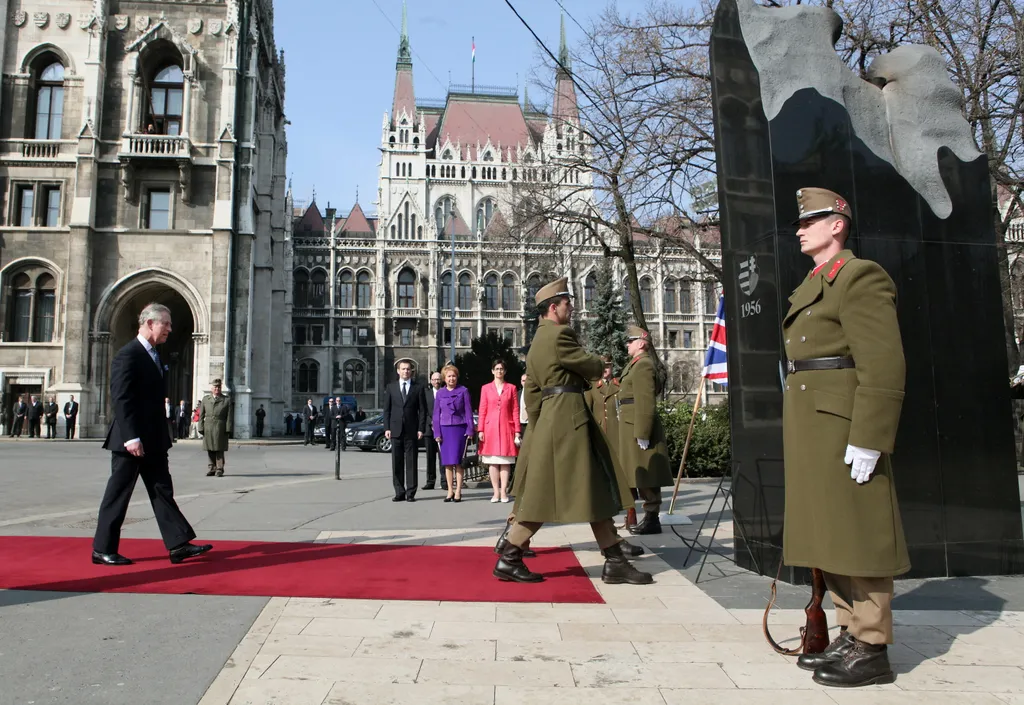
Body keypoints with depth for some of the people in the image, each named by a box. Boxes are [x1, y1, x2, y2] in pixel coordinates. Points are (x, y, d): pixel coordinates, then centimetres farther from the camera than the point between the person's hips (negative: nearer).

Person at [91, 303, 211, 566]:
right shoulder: (128, 355, -13)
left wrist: (161, 437, 16)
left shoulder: (153, 356, 15)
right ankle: (103, 550, 13)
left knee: (163, 492, 6)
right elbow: (120, 399, -20)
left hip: (153, 440, 9)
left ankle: (178, 545, 7)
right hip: (132, 441, -9)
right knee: (118, 494, 1)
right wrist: (131, 437, -24)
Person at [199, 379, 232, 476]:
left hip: (220, 428, -2)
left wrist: (228, 430, -6)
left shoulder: (226, 400, 6)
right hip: (208, 428, 2)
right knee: (210, 450, 7)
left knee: (220, 450, -1)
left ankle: (219, 470, 3)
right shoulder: (205, 399, 13)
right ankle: (211, 469, 15)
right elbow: (201, 415, 11)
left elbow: (229, 417, 2)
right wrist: (201, 428, 2)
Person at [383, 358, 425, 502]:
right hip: (396, 430, 2)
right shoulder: (391, 387, 10)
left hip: (412, 431, -1)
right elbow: (387, 409, 8)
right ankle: (399, 492, 10)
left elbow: (422, 410, 3)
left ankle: (410, 493, 5)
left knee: (411, 462, 0)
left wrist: (421, 429, -6)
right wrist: (387, 428, -1)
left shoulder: (418, 388, 5)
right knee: (397, 463, 3)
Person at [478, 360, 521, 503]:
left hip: (506, 428, 0)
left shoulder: (511, 388, 8)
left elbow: (515, 410, 5)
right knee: (492, 461, 0)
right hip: (490, 428, 0)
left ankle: (503, 492, 3)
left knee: (505, 461, 0)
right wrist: (480, 430, -2)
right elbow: (482, 410, 6)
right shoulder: (486, 388, 8)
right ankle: (496, 492, 5)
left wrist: (517, 431, -1)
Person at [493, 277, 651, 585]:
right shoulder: (560, 334, -11)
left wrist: (539, 431, 19)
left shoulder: (537, 343, 20)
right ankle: (508, 560, 6)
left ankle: (615, 562, 13)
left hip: (551, 419, 11)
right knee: (545, 493, -4)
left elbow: (532, 393, 19)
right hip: (567, 418, -11)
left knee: (595, 491, 10)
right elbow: (593, 368, -8)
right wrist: (599, 362, 16)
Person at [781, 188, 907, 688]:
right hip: (811, 430, 10)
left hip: (844, 428, -9)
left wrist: (868, 439, -21)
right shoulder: (811, 286, 19)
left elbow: (884, 366, -17)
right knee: (830, 534, 13)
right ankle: (849, 636, 24)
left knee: (857, 534, -2)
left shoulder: (861, 276, -9)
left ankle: (871, 651, 9)